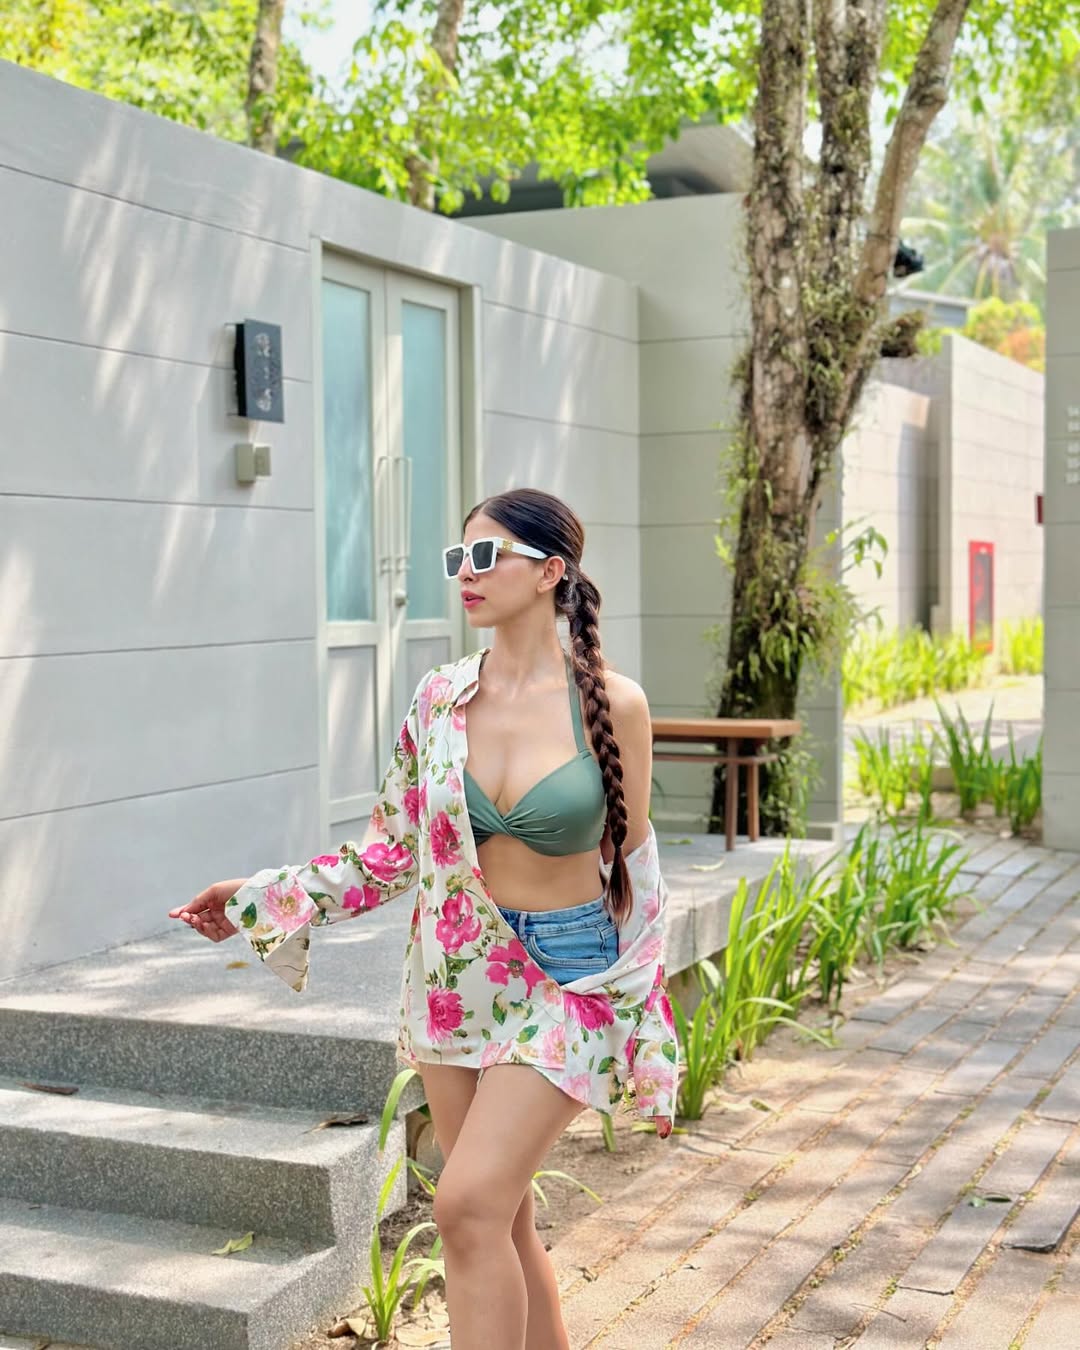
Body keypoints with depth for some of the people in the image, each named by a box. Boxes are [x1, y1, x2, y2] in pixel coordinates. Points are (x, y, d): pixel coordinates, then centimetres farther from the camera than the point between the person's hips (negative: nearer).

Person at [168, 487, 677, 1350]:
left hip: (566, 980, -4)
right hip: (454, 975, 4)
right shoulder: (441, 698, 0)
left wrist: (652, 1039, -1)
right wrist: (264, 899, 1)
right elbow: (394, 850, 7)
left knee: (470, 1205, -15)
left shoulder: (612, 703, -9)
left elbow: (635, 871, -2)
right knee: (503, 1220, 11)